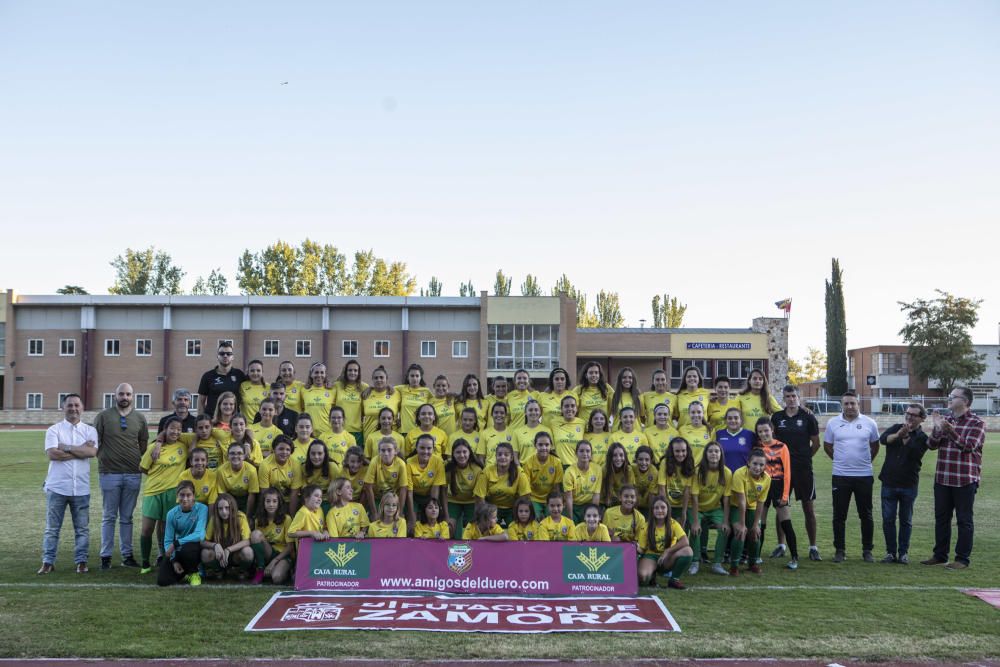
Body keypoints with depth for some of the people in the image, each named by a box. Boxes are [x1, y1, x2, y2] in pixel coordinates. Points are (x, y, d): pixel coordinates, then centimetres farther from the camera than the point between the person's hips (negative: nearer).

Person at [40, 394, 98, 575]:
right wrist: (81, 450, -10)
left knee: (82, 528, 7)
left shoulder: (90, 430, 6)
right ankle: (48, 562, 13)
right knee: (52, 528, 5)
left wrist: (66, 447, -11)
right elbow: (52, 454, -15)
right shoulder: (54, 430, 1)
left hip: (81, 488, 2)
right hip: (57, 487, -1)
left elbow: (92, 452, -12)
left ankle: (81, 562, 15)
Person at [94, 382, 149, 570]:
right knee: (109, 517, 3)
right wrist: (102, 459, -2)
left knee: (127, 518, 8)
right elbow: (94, 442, 3)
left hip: (133, 474, 2)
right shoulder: (103, 416, 2)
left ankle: (127, 555, 13)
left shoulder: (140, 419, 9)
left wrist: (142, 464, 7)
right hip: (110, 473, -2)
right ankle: (105, 556, 8)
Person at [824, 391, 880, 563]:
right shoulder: (833, 423, 2)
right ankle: (839, 550, 13)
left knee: (866, 515, 6)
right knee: (839, 515, 4)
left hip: (864, 475, 0)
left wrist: (866, 462, 9)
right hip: (840, 476, 0)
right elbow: (827, 446, 13)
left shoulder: (869, 423, 1)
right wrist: (840, 460, 9)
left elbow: (875, 446, 14)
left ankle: (867, 550, 17)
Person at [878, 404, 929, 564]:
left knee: (906, 520, 7)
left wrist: (906, 437, -28)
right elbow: (883, 439, -15)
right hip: (889, 483, 2)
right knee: (888, 519, 3)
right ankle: (891, 552, 12)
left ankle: (903, 553, 15)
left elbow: (916, 454, -19)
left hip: (908, 485, -2)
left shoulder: (922, 438, -1)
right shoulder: (896, 428, 5)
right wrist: (898, 435, -32)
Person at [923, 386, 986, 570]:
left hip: (965, 480, -6)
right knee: (941, 518, 12)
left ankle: (962, 559, 9)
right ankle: (940, 555, 21)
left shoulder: (976, 423, -6)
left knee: (964, 520, 2)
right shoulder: (945, 420, 11)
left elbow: (969, 446, -18)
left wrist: (951, 431, -29)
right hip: (942, 478, 6)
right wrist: (937, 429, -14)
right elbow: (931, 445, 4)